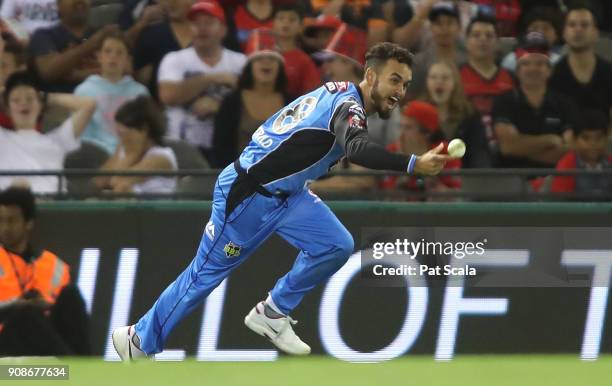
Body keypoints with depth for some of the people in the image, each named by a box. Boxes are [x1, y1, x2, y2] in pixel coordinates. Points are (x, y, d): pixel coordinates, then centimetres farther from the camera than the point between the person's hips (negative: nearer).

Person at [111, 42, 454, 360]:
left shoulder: (342, 94, 3)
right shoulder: (346, 106, -27)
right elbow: (357, 149, -48)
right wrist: (413, 164, -59)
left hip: (287, 193, 9)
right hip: (248, 195, -9)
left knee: (336, 246, -6)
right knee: (208, 272, 2)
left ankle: (272, 314, 9)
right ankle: (141, 341, 18)